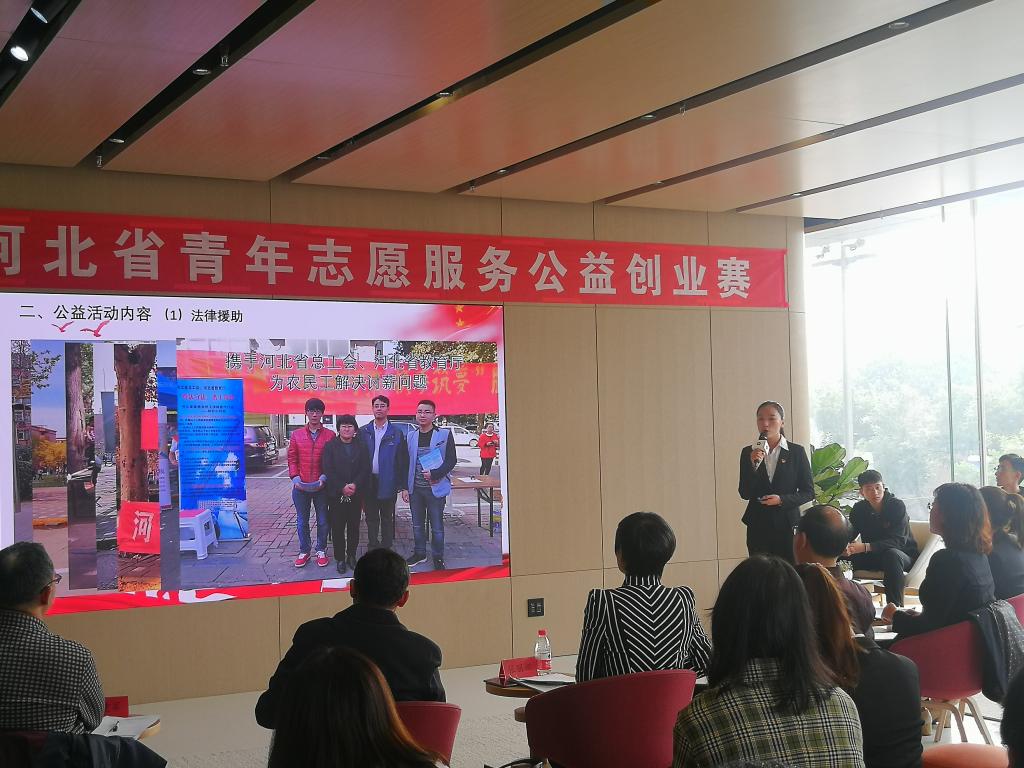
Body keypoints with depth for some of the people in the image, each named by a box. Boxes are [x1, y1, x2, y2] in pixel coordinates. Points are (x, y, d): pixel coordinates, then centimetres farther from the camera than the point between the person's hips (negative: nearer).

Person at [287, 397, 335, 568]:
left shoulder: (330, 435, -1)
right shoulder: (297, 435, 5)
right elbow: (292, 458, 6)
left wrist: (324, 477, -13)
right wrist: (295, 477, -8)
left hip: (321, 486, -1)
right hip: (300, 487, 1)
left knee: (322, 521, 7)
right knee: (302, 521, 9)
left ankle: (321, 551, 21)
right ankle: (304, 551, 21)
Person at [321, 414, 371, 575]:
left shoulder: (361, 447, 7)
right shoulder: (330, 447, 2)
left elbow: (365, 469, 0)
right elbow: (328, 470, -6)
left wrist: (355, 485, -15)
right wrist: (342, 487, -16)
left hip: (355, 494, 2)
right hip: (336, 495, -2)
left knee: (354, 527, 7)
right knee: (338, 528, 1)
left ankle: (351, 556, 18)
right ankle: (340, 558, 9)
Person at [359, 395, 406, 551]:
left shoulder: (397, 432, 0)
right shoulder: (363, 431, 4)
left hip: (388, 482, -2)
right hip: (369, 481, 2)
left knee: (387, 518, 8)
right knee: (371, 518, 10)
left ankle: (386, 549, 18)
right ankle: (372, 549, 21)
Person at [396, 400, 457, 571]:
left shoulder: (445, 435, -5)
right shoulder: (410, 437, 6)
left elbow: (452, 460, -7)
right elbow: (404, 464, 9)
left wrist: (434, 474, -17)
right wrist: (404, 487, 4)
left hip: (436, 488, -4)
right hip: (415, 489, 4)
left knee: (437, 526, 1)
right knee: (417, 525, 14)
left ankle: (438, 557, 14)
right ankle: (419, 553, 28)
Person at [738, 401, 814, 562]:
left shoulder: (797, 452, 2)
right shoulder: (748, 453, 6)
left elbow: (808, 492, 3)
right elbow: (745, 494, 0)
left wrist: (782, 500, -13)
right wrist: (753, 465, -13)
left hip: (787, 525, -1)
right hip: (758, 525, 1)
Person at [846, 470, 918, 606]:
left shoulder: (897, 506, -15)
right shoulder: (859, 509, 1)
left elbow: (898, 541, -26)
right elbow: (849, 534, -8)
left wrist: (865, 547, -39)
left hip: (903, 555, -4)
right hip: (872, 557, 5)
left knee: (892, 554, -40)